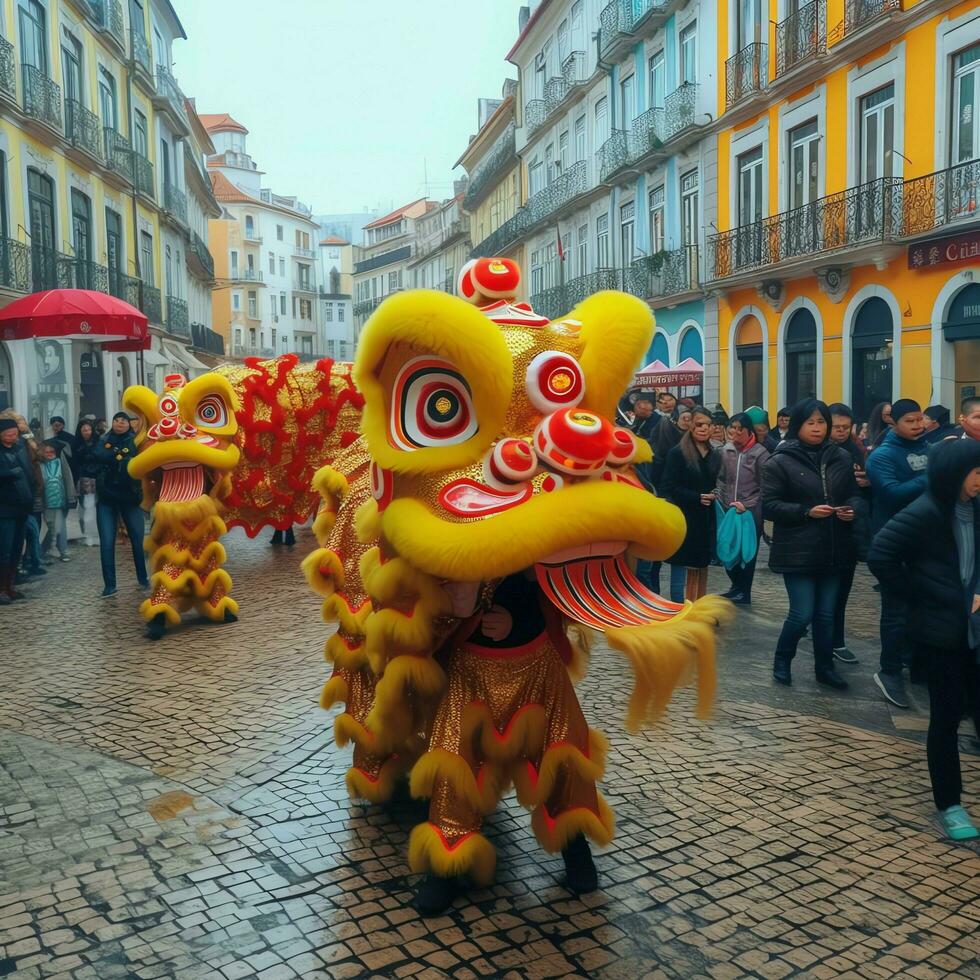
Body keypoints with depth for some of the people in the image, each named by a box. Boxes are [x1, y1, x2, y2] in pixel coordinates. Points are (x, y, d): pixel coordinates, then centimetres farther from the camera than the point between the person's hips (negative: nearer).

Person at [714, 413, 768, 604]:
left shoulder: (760, 453, -9)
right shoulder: (724, 451, 3)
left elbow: (764, 487, -8)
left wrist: (747, 505, -14)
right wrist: (722, 499, 1)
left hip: (751, 512, -4)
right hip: (728, 510, 4)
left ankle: (744, 591, 20)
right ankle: (737, 586, 28)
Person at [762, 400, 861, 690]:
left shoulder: (841, 458, 6)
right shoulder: (780, 462, -7)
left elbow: (854, 494, 14)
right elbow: (769, 506, -10)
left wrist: (852, 509, -8)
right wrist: (807, 511, -20)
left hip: (834, 550, 4)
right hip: (797, 552, -4)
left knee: (826, 613, 12)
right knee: (802, 614, -3)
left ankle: (824, 667, 30)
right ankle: (782, 659, 22)